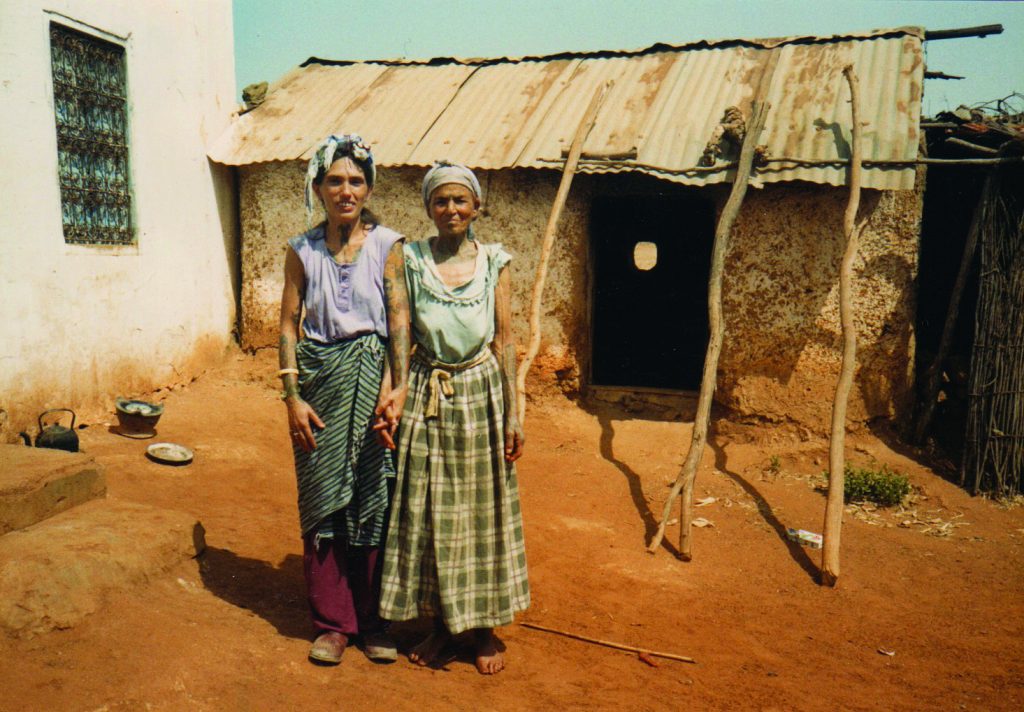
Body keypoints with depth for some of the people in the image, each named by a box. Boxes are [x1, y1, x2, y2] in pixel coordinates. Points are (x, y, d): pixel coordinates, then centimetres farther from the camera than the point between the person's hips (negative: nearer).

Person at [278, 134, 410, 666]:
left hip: (372, 378, -1)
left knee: (375, 500, 4)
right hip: (320, 381, 1)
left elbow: (399, 317, -8)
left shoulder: (386, 246, 0)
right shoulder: (302, 250, 5)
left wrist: (398, 384, -21)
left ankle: (375, 621, 21)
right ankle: (332, 622, 22)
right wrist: (293, 397, -5)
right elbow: (288, 324, 3)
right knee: (323, 500, 6)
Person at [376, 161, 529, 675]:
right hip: (427, 395, 0)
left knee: (483, 509, 8)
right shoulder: (412, 260, 0)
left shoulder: (493, 262, 1)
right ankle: (440, 621, 26)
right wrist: (390, 398, -14)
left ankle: (484, 627, 24)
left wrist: (512, 413, -2)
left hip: (482, 393, 0)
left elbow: (504, 339, 1)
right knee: (427, 512, 7)